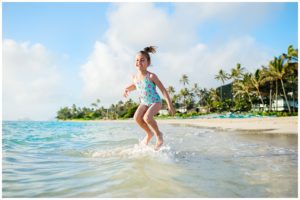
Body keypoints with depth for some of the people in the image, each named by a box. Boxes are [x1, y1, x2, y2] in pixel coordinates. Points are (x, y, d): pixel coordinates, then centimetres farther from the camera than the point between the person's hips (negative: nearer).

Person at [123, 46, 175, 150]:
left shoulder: (151, 76, -20)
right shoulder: (135, 77, -4)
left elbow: (163, 90, -15)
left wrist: (170, 104, -16)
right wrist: (127, 89, -1)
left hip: (156, 102, -5)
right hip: (144, 102, 6)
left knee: (147, 117, -30)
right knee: (137, 117, -18)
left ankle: (158, 134, -2)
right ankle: (149, 133, 9)